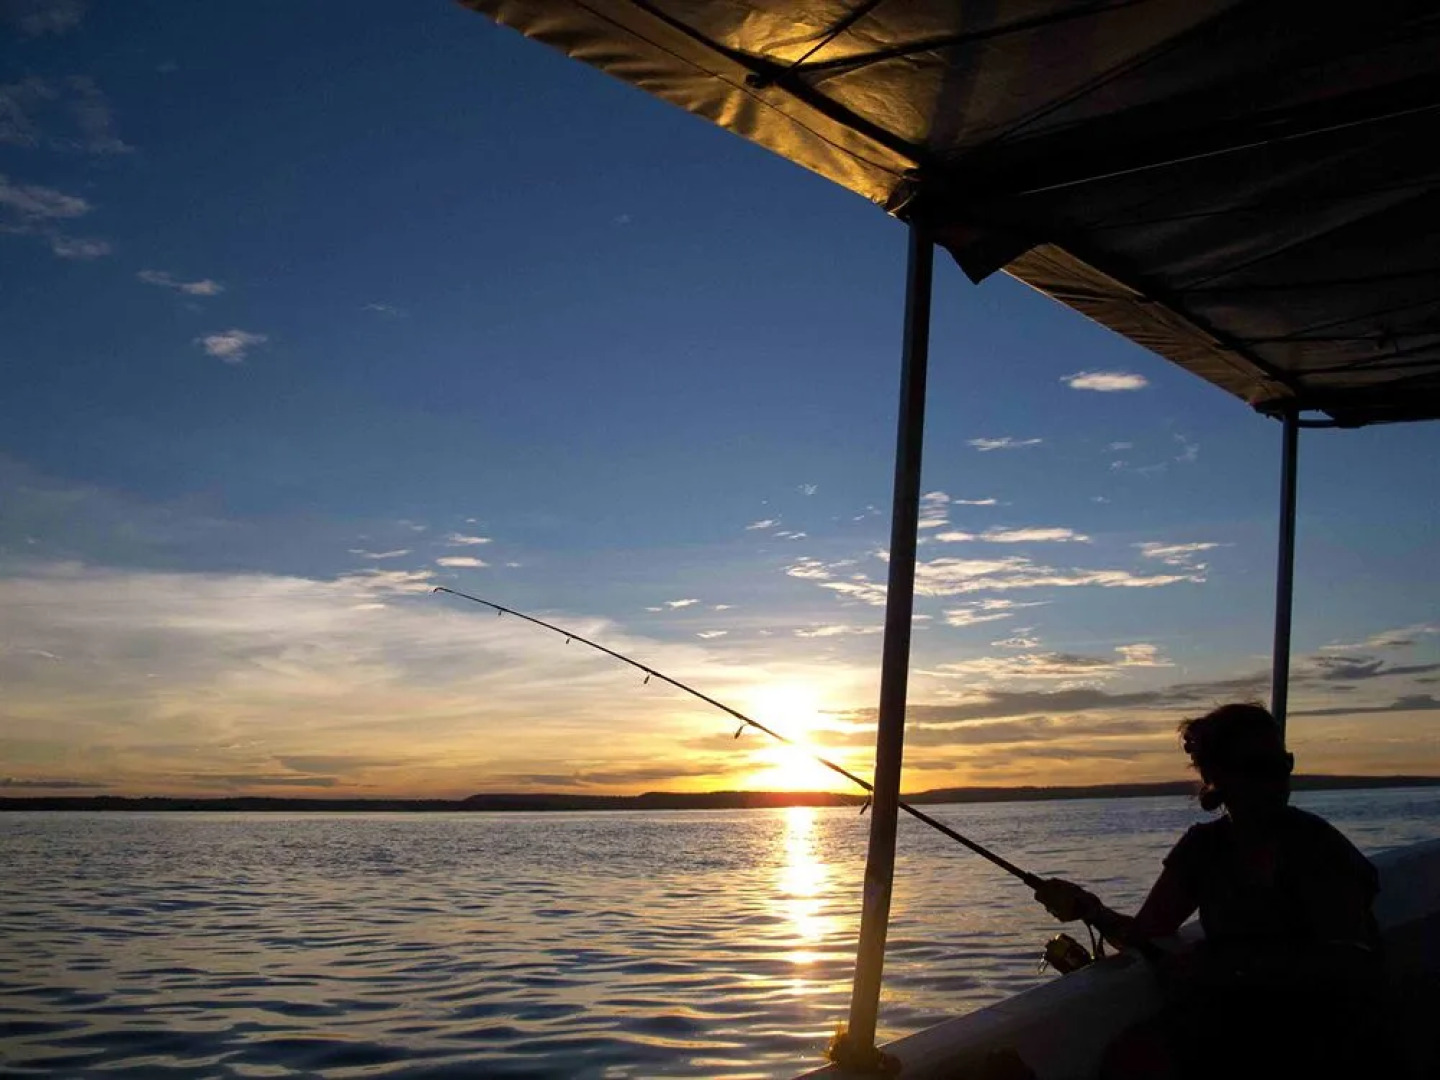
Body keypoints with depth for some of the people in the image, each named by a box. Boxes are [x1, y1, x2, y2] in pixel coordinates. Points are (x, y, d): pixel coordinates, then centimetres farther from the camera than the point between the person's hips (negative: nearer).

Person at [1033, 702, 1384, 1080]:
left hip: (1317, 1037, -4)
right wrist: (1090, 910, -16)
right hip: (1228, 1021, 4)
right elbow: (1144, 933, 5)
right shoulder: (1203, 847, 6)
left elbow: (1345, 963, -19)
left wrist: (1228, 969, -29)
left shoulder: (1316, 846, -9)